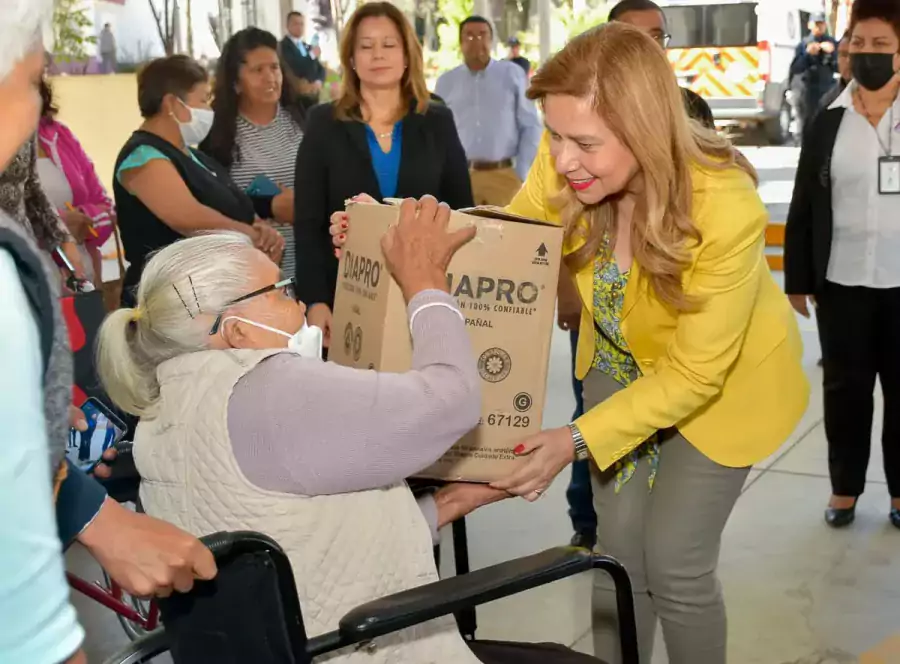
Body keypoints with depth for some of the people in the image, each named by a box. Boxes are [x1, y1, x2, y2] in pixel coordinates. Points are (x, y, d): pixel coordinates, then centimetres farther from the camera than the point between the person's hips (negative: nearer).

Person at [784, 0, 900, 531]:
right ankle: (845, 488, 23)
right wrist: (798, 279, 2)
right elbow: (804, 208, 4)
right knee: (845, 387, 9)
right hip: (842, 282, 1)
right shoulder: (828, 123, 2)